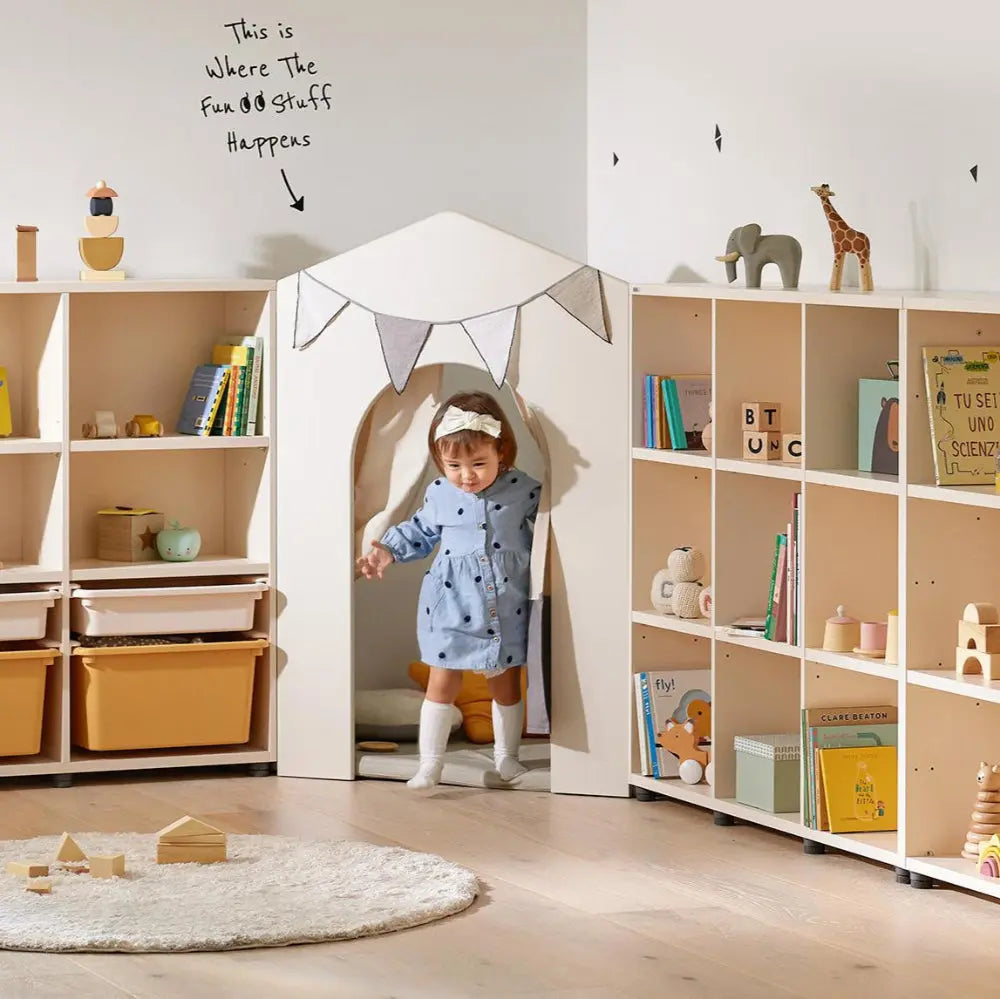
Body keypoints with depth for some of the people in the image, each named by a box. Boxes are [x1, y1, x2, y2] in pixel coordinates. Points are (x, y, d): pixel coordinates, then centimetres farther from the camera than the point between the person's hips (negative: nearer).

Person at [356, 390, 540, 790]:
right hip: (453, 607, 0)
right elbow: (421, 532, 10)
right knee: (442, 683, 4)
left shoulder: (524, 490, -9)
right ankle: (429, 764, 12)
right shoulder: (440, 494, -5)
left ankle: (507, 756, 33)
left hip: (506, 609, 0)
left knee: (507, 685, 14)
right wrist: (388, 551, -2)